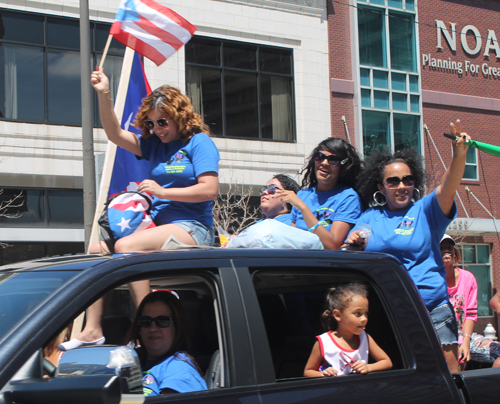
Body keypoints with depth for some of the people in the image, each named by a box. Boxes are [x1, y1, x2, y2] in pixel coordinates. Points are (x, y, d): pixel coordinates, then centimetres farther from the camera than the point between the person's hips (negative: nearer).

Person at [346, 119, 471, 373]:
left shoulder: (424, 211, 7)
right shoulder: (369, 219, 14)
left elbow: (447, 189, -12)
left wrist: (459, 155, -29)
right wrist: (353, 245, -10)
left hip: (433, 310, -2)